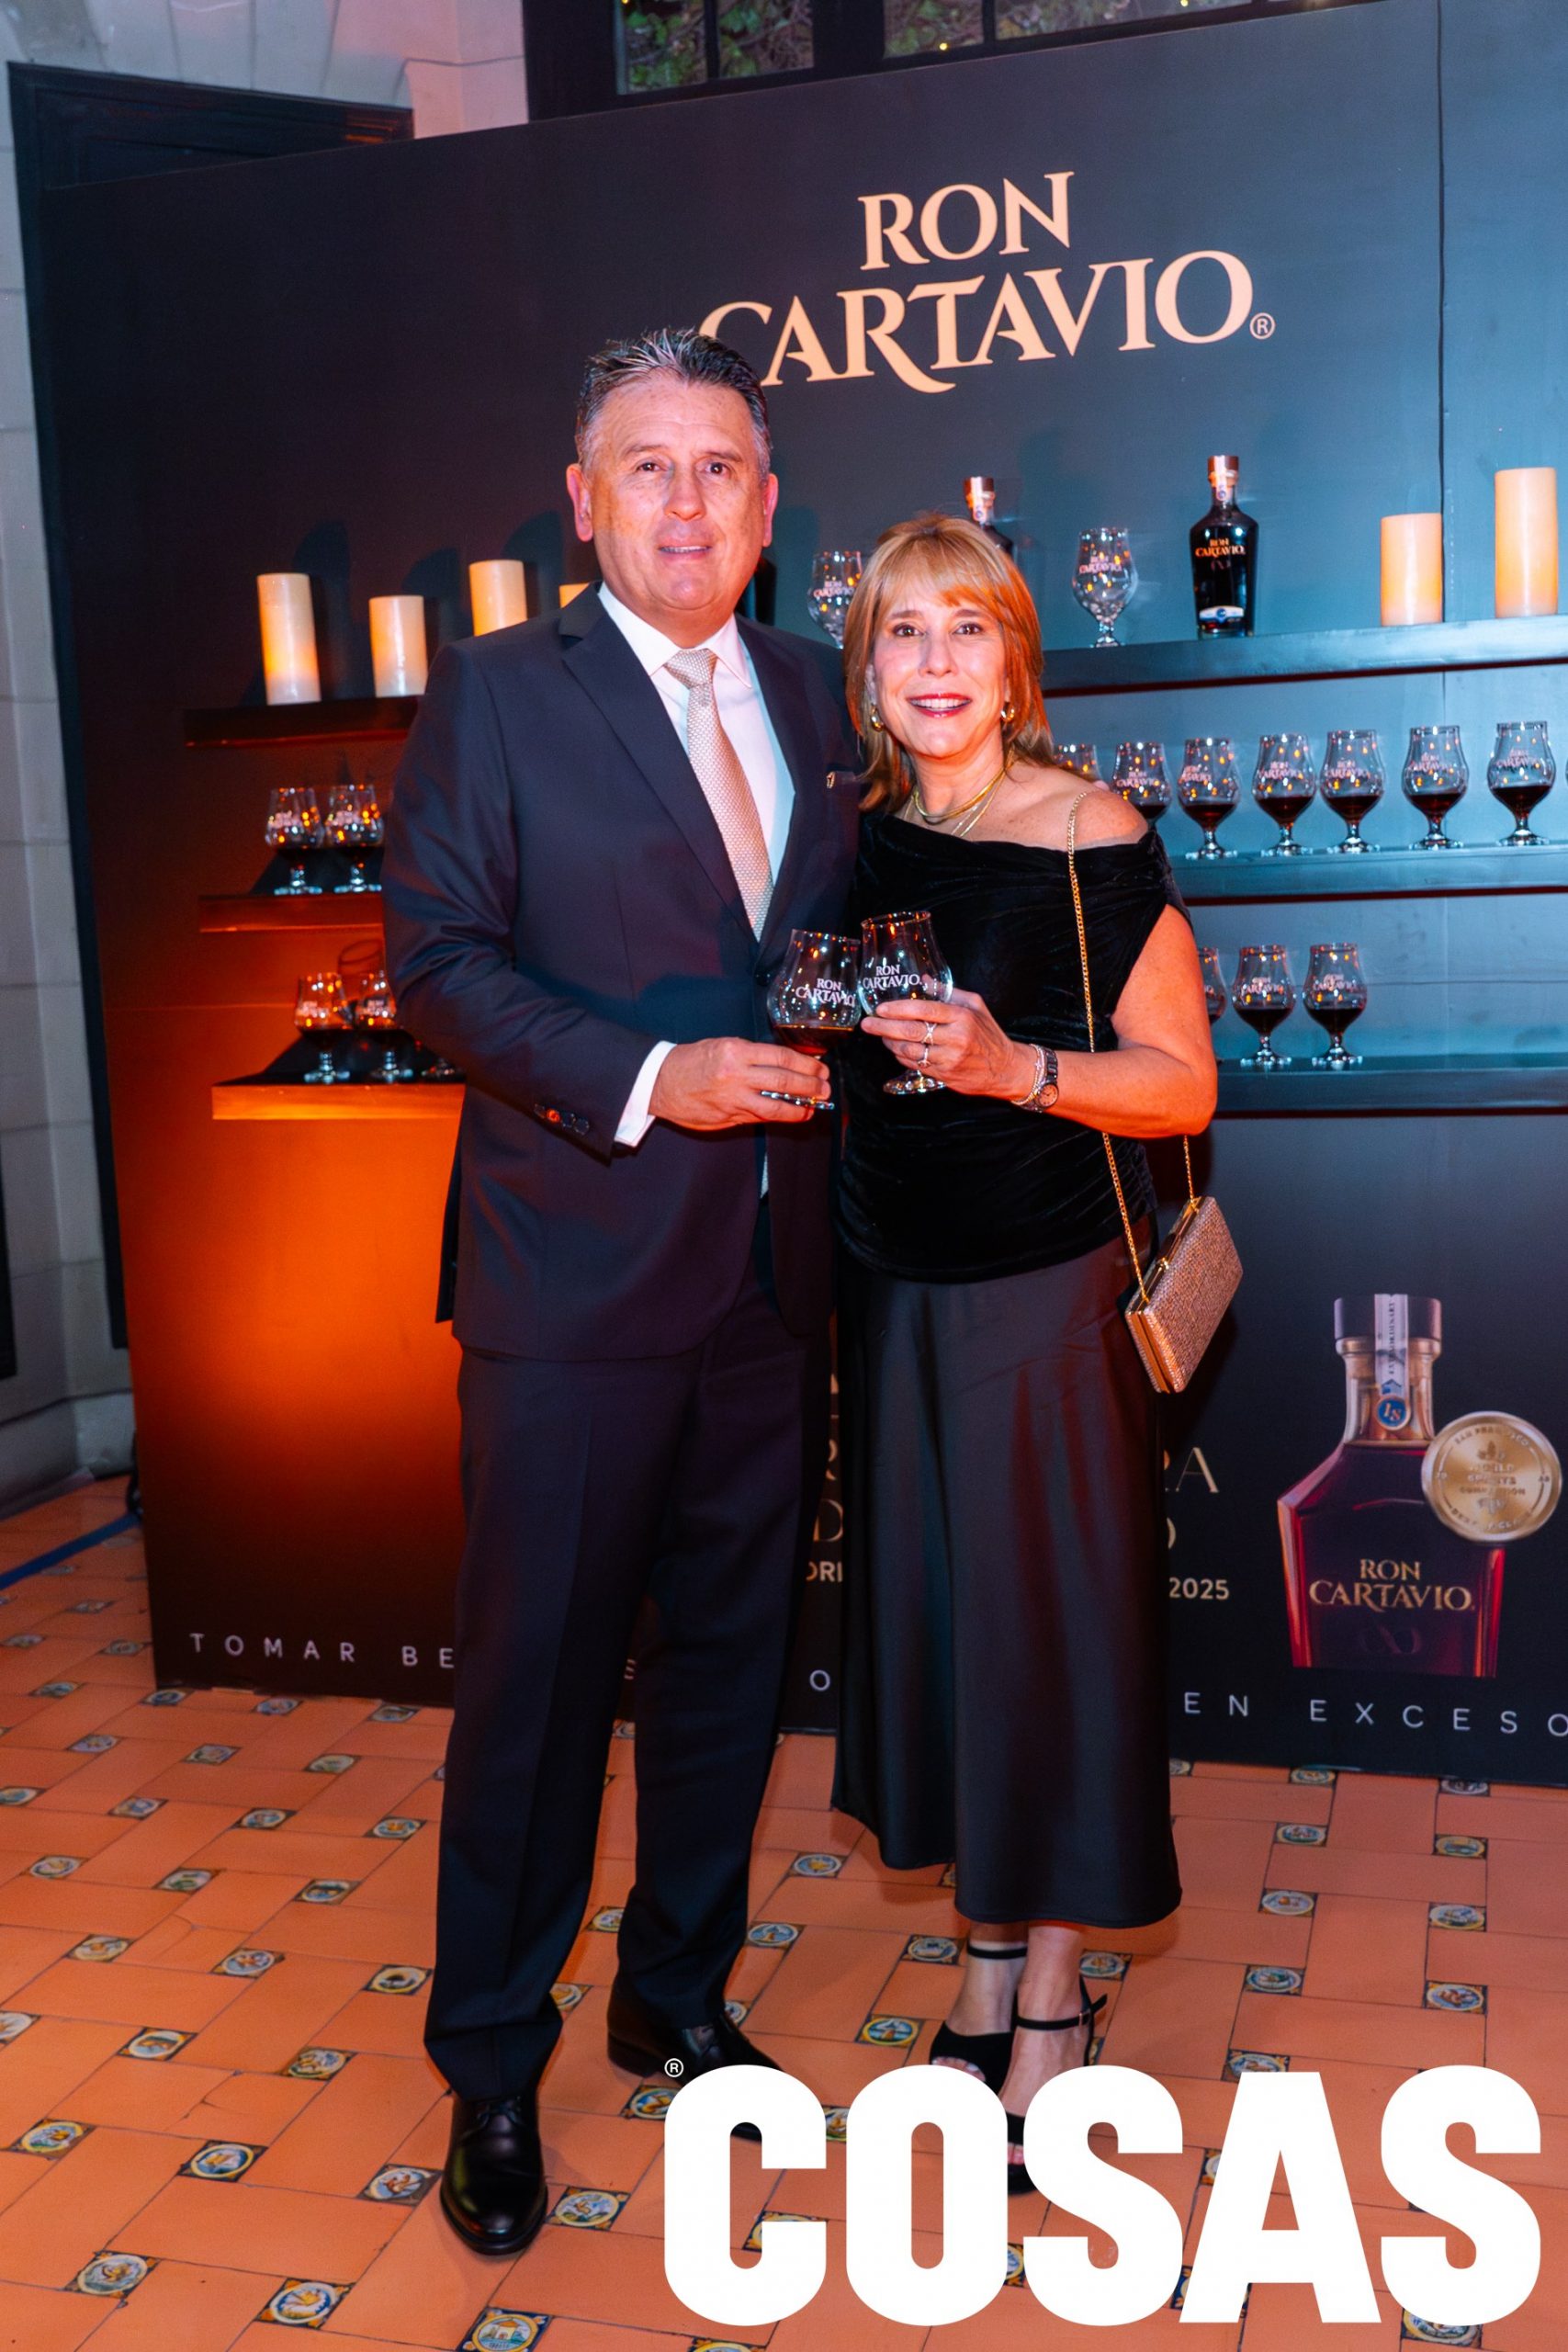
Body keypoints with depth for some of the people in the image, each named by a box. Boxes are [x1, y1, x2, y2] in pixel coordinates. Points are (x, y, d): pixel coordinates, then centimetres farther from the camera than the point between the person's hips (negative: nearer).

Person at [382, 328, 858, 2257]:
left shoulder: (807, 695, 12)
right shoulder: (496, 695, -4)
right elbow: (436, 960, -9)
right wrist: (650, 1078, -20)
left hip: (771, 1279, 5)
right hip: (576, 1277, -5)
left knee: (730, 1660, 16)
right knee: (538, 1678, 4)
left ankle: (678, 1997, 37)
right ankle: (490, 2066, 24)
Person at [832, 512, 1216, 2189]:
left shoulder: (1093, 842, -9)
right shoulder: (861, 842, 7)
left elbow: (1181, 1084, -9)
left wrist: (1013, 1067, -22)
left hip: (1047, 1289, -5)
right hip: (893, 1289, 6)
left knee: (1048, 1622, 2)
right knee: (926, 1616, 12)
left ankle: (1056, 2007, 19)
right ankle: (985, 1974, 29)